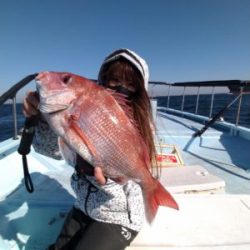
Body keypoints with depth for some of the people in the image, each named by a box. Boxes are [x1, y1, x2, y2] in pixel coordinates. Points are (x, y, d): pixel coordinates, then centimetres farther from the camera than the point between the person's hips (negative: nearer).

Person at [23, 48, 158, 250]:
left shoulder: (141, 126, -20)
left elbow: (126, 185, -22)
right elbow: (51, 148, -16)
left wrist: (103, 176, -43)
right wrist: (45, 117, -36)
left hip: (118, 218, -3)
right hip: (84, 208, 4)